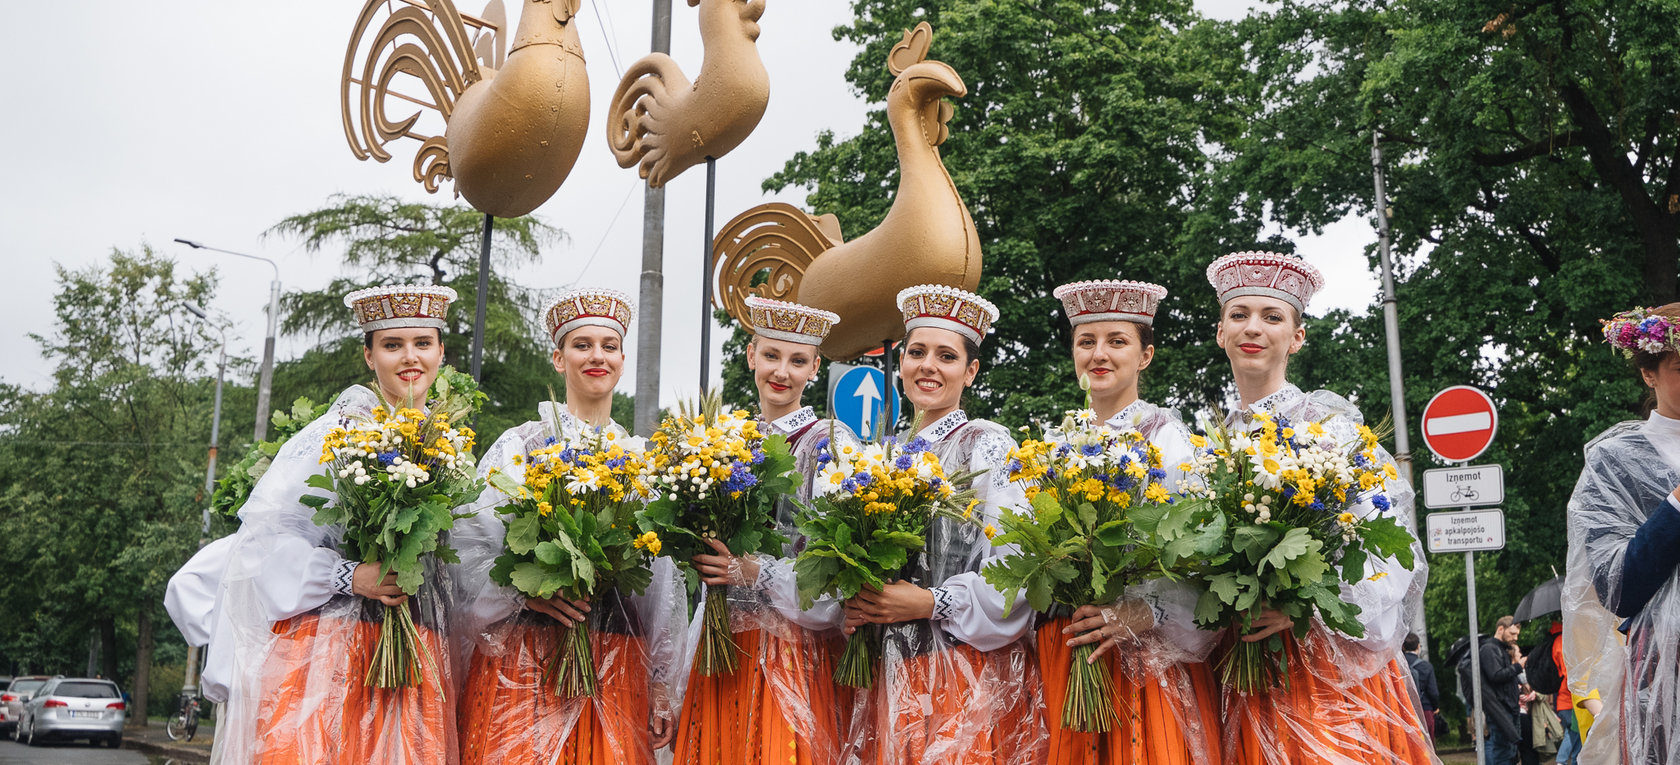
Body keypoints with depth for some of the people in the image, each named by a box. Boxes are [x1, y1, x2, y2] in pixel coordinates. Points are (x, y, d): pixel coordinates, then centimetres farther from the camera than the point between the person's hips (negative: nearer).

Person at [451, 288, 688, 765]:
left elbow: (665, 585, 13)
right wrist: (524, 591, -20)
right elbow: (468, 546, -3)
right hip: (523, 663, -3)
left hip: (617, 667, 3)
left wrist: (664, 690, 10)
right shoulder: (519, 445, 3)